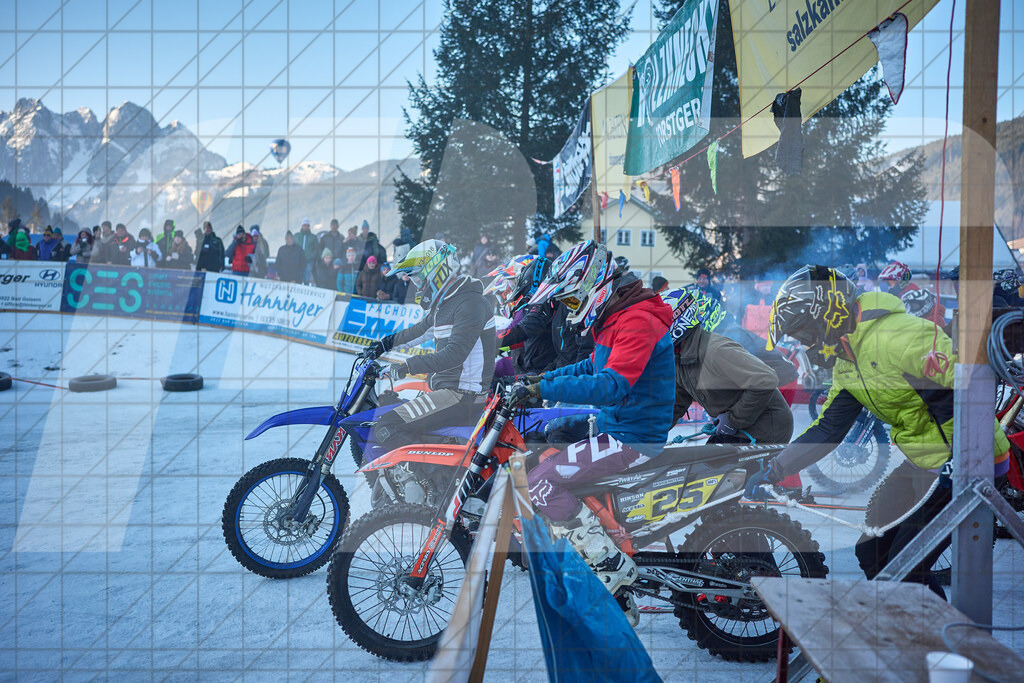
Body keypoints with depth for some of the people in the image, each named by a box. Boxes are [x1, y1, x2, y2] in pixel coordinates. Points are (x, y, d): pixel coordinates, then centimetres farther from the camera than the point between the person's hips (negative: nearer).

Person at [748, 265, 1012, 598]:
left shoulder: (898, 336, -23)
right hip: (920, 464, 9)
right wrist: (771, 471, 3)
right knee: (872, 553, 11)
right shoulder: (846, 364, 7)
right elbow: (827, 430, 9)